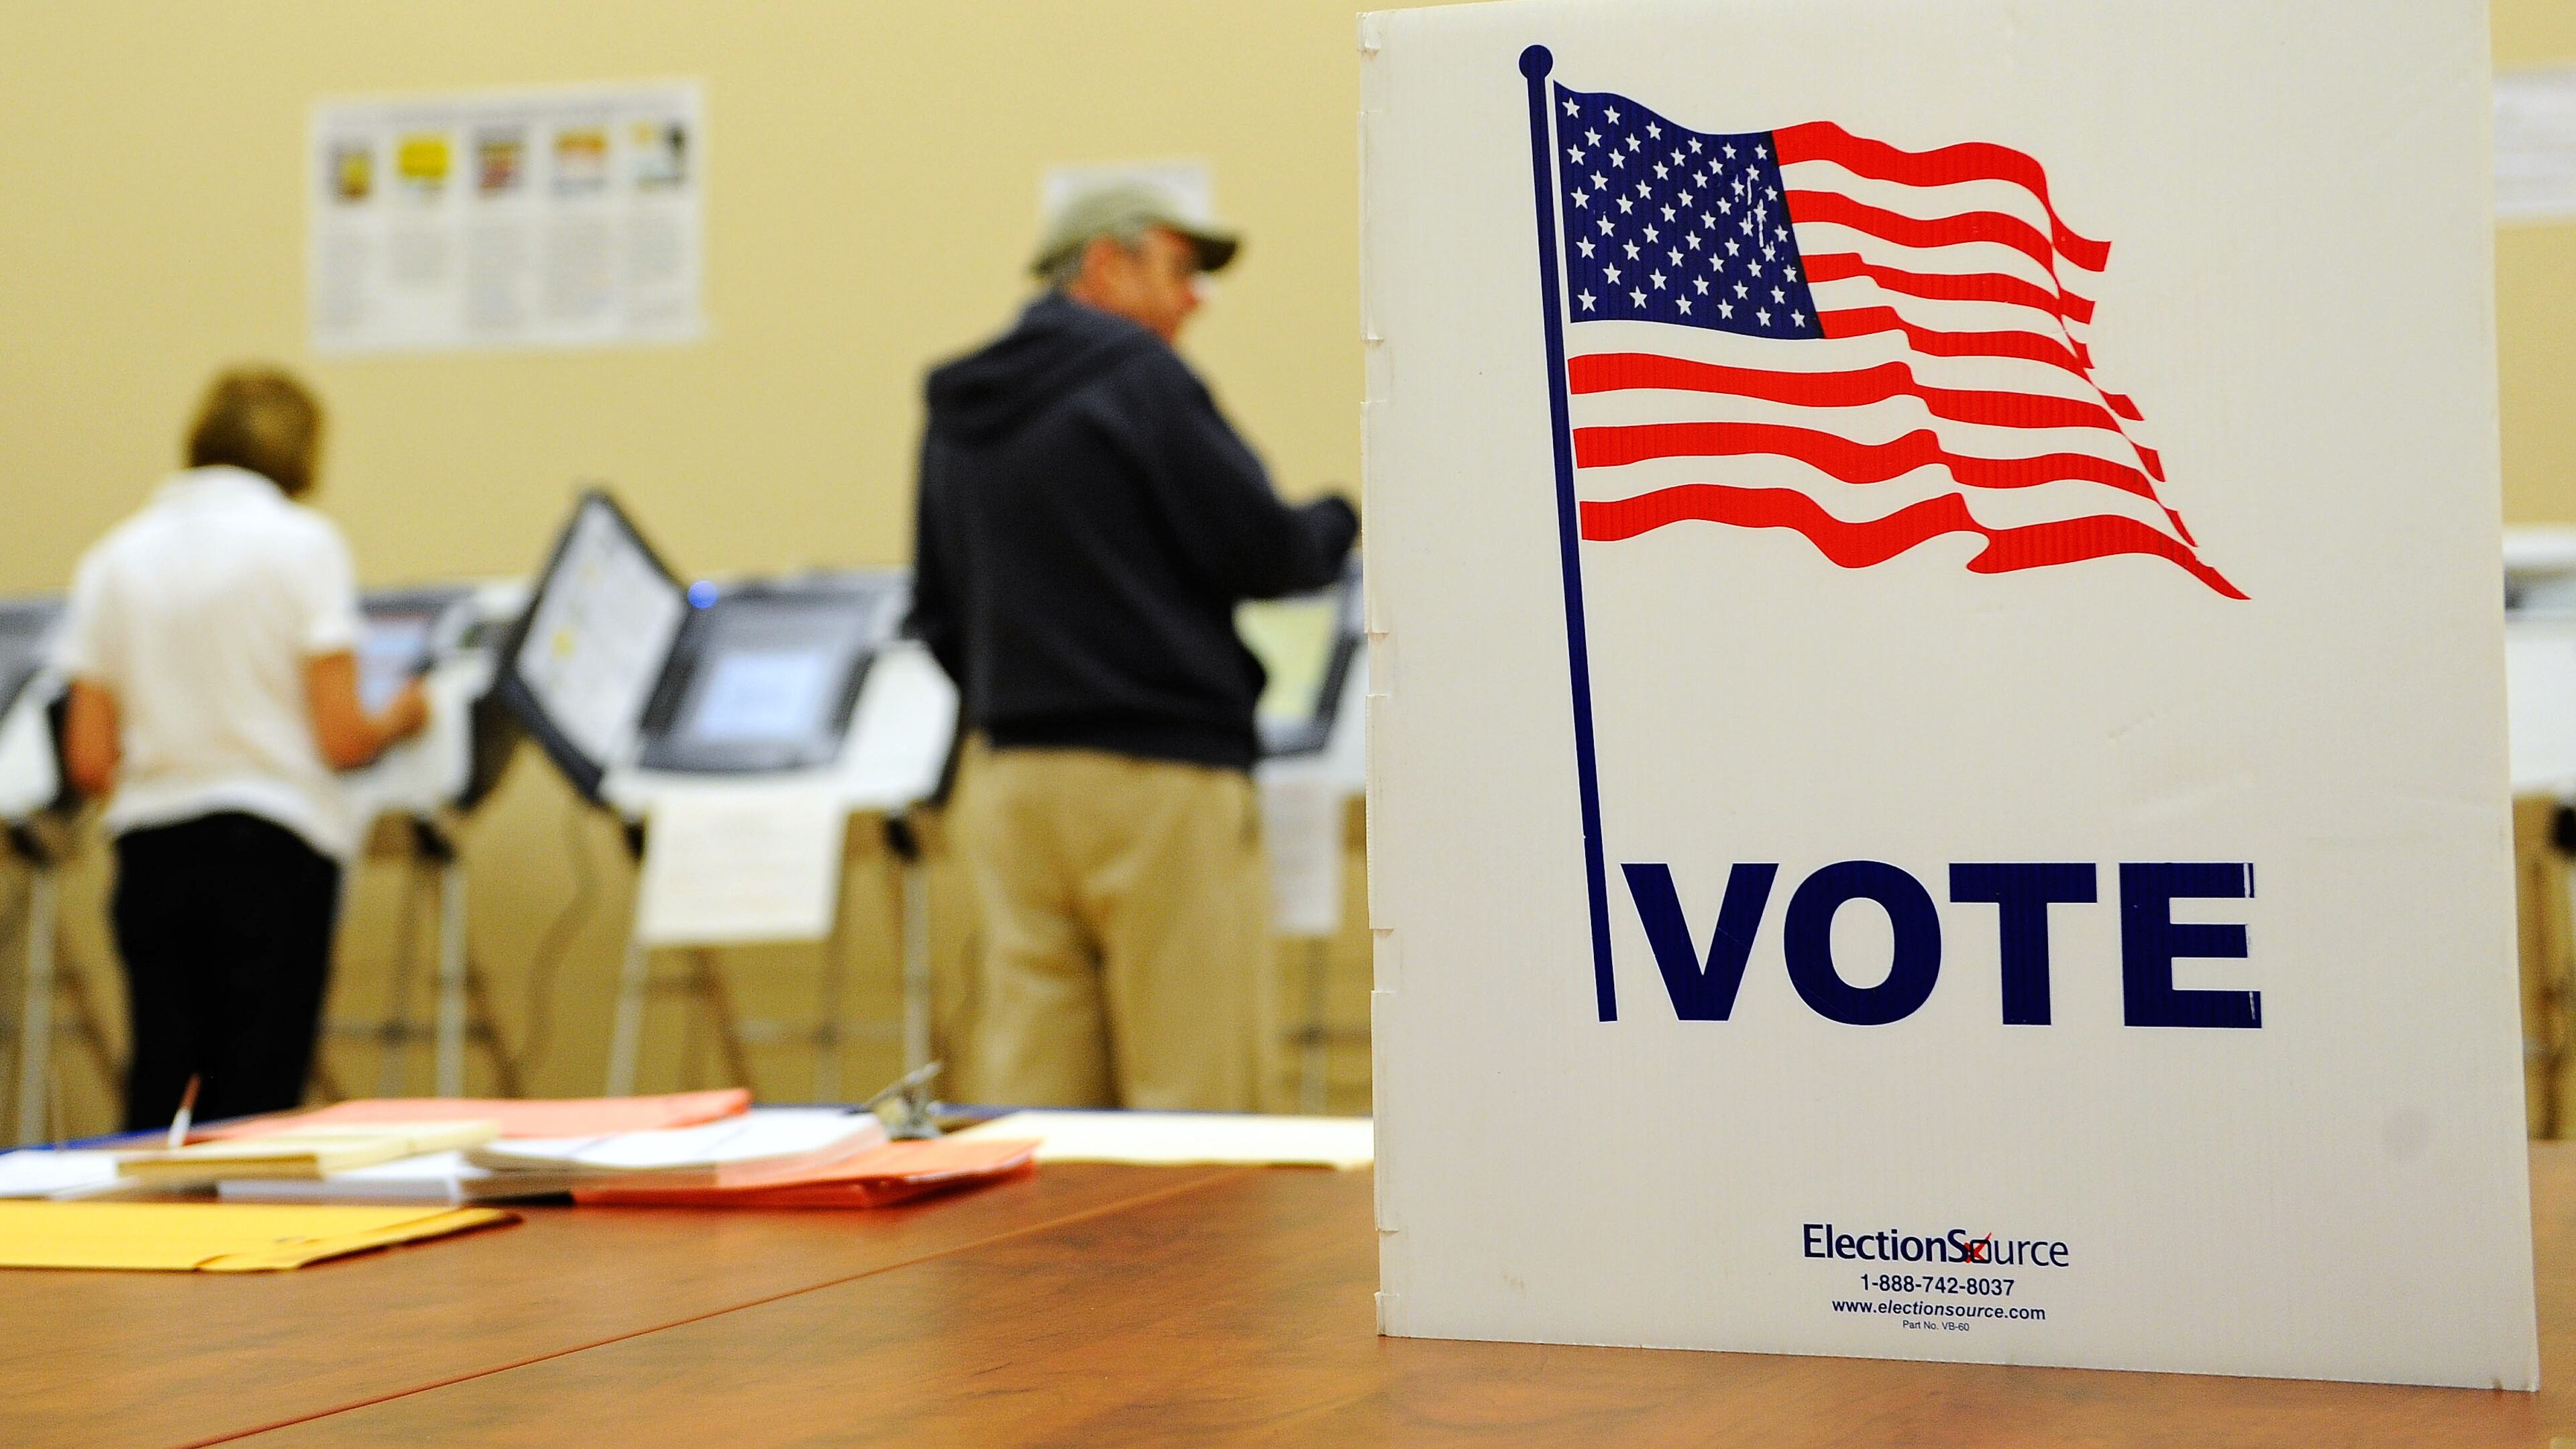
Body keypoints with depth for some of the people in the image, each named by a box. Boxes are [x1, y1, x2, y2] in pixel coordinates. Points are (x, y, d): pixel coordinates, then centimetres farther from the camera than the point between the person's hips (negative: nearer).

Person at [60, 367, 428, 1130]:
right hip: (272, 845, -4)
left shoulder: (114, 557, 8)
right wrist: (399, 719, 12)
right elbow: (340, 738, -9)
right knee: (254, 1099, -1)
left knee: (156, 1092, 8)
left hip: (150, 846, 4)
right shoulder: (301, 542, -4)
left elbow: (89, 762, 4)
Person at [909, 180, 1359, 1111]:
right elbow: (1265, 553, -9)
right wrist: (1338, 525, 11)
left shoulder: (956, 409, 14)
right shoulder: (1137, 377, -8)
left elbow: (936, 615, 18)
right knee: (1190, 1100, -2)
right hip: (1157, 771, -7)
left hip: (1007, 775, 7)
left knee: (1027, 1095, 6)